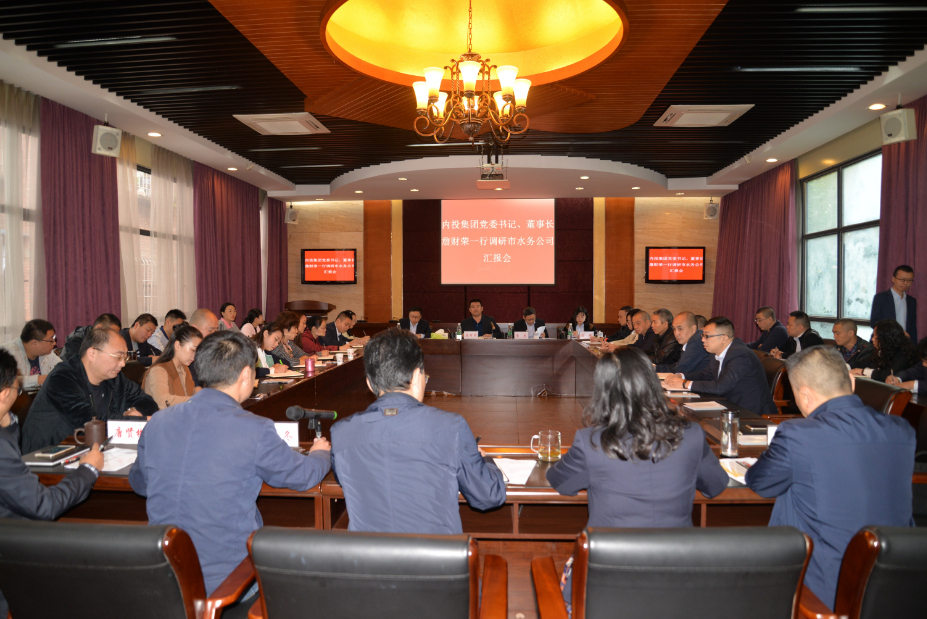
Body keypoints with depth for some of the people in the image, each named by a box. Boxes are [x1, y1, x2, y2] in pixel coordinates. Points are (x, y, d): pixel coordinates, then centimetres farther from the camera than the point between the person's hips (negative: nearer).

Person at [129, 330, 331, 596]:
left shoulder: (156, 424, -4)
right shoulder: (255, 431, -19)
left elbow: (138, 483, 15)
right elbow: (304, 476, -3)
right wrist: (321, 452, 19)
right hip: (228, 579, -5)